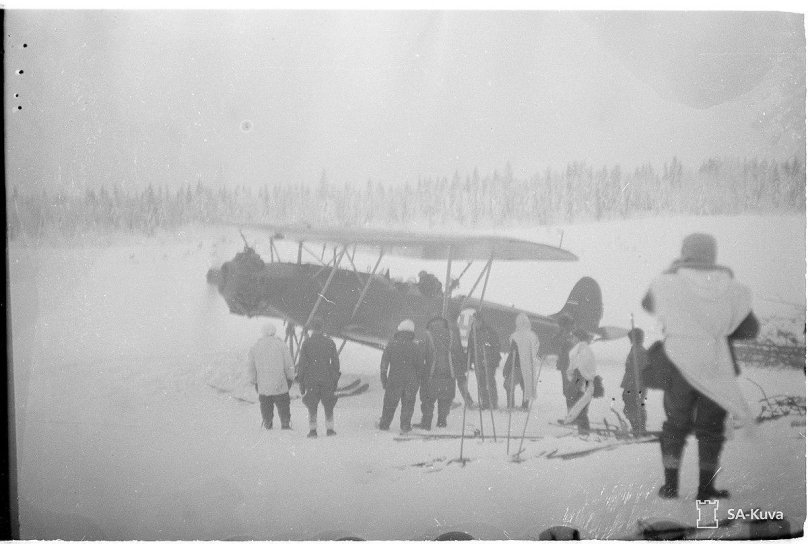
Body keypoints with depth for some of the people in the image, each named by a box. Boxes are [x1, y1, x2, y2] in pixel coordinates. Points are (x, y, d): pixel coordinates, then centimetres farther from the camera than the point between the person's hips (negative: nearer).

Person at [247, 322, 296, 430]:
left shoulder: (255, 347, 4)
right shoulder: (280, 344, -3)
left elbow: (250, 367, 7)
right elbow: (288, 364, -1)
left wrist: (254, 381, 18)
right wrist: (290, 378, 11)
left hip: (263, 384, 2)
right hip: (280, 384, -2)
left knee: (266, 405, 14)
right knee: (283, 404, 9)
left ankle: (267, 425, 16)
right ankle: (285, 424, 7)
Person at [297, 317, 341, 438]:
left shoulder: (306, 343, -3)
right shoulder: (330, 342, 1)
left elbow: (302, 363, -3)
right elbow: (335, 362, 4)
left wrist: (301, 382, 3)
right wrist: (335, 380, 11)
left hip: (311, 380, -1)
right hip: (327, 379, 1)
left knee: (312, 405, 7)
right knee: (328, 405, 12)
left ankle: (313, 430, 2)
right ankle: (330, 429, 10)